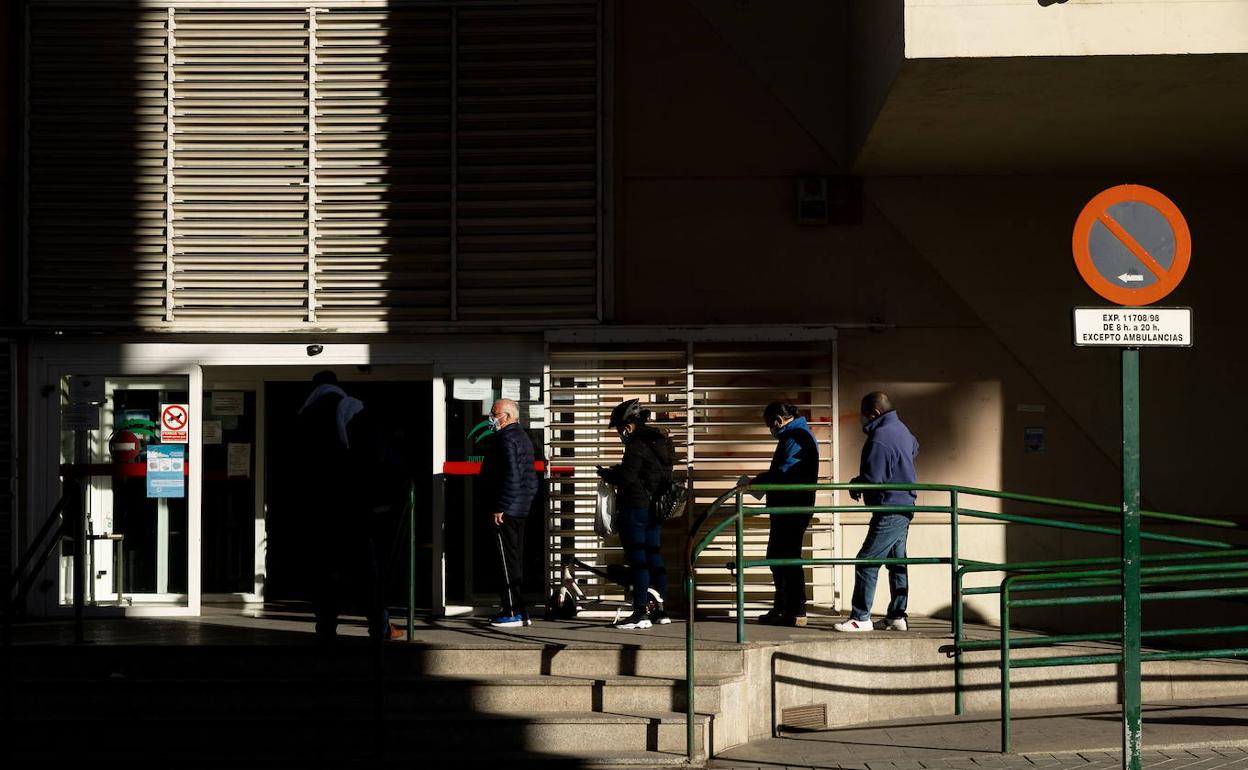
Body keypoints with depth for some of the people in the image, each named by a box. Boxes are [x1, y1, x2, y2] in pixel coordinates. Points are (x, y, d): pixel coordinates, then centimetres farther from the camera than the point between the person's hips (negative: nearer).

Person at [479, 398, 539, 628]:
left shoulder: (506, 439, -15)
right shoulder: (523, 437, 18)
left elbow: (510, 477, -23)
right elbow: (529, 476, 22)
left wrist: (499, 508, -22)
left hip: (506, 511, -10)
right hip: (521, 509, 10)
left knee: (508, 560, -7)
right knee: (516, 559, 14)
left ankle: (513, 613, -7)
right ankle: (519, 609, 18)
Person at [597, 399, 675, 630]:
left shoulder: (637, 444, -15)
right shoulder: (659, 441, 15)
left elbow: (627, 477, -21)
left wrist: (607, 473, -2)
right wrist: (618, 472, 17)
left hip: (635, 508, -9)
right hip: (654, 508, 9)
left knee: (638, 559, -8)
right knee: (653, 556, 13)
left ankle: (641, 612, -10)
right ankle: (659, 609, 16)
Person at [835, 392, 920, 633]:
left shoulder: (879, 439, -20)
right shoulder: (901, 429, 12)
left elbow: (872, 478, -25)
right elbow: (914, 448, 35)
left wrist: (855, 484, -2)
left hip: (889, 511, -10)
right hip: (904, 505, 10)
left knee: (867, 563, -7)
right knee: (897, 561, 14)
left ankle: (861, 618, -6)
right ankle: (897, 617, 18)